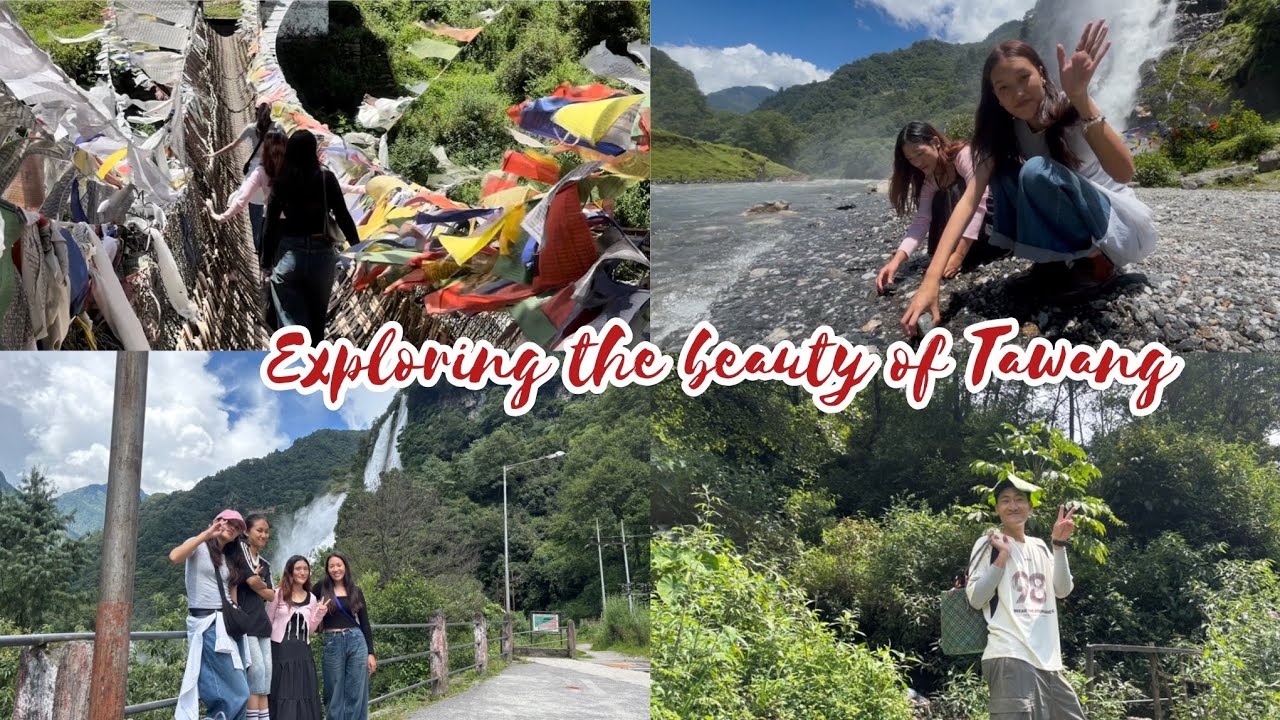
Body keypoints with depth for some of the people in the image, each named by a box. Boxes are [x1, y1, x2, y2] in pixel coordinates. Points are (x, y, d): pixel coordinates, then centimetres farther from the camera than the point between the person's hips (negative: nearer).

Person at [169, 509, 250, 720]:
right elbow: (174, 557, -23)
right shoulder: (199, 546, -1)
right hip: (207, 624, -8)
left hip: (224, 625, 8)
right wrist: (206, 534, -22)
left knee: (222, 692, 5)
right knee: (237, 692, -10)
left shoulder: (227, 559, 21)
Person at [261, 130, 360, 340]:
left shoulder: (281, 181, -3)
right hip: (322, 253, 1)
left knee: (292, 323, 0)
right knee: (317, 315, 20)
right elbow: (342, 216, -4)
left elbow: (270, 225, -3)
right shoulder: (326, 177, -4)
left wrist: (266, 261, 6)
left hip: (289, 255, -1)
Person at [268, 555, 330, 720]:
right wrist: (266, 649, -8)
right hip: (280, 650, -4)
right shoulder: (278, 594, -2)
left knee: (304, 696, 3)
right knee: (281, 695, -2)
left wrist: (320, 614, -2)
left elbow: (309, 630, 13)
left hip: (303, 652, 4)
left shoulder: (311, 599, 10)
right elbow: (268, 622, 0)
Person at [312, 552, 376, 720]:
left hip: (356, 642, 1)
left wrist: (371, 653, 4)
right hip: (332, 644, -1)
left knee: (356, 694, 2)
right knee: (335, 695, 4)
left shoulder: (355, 591, 7)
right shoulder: (322, 588, 2)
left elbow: (365, 623, 8)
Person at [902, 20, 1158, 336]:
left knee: (1036, 171, -28)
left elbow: (1123, 172, -34)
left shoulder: (1069, 107, -19)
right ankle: (1056, 260, -4)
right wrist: (931, 279, -32)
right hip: (1075, 227, 5)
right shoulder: (1004, 133, -5)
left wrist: (1081, 98, -46)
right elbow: (971, 198, -19)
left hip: (1127, 225, -5)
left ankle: (1097, 262, -13)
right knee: (1004, 173, -13)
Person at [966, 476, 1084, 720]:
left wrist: (1059, 545, 2)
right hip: (1010, 657, -7)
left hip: (1047, 658, 7)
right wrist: (1002, 556, -12)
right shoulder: (988, 544, 1)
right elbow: (975, 599, -7)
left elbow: (1063, 590, 10)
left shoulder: (1039, 547, 19)